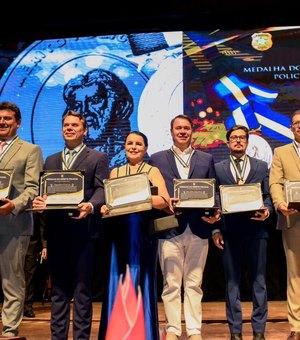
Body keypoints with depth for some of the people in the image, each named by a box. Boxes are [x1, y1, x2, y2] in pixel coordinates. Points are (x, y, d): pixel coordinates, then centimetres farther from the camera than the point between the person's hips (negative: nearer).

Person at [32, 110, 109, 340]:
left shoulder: (98, 158, 6)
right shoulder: (51, 160, 20)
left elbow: (101, 189, -5)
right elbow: (45, 191, 14)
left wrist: (90, 206, -25)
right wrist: (40, 202, -9)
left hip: (83, 229, -4)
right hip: (56, 230, 5)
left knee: (82, 288, 0)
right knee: (58, 289, 11)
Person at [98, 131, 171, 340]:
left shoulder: (152, 171, 5)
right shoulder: (115, 172, 15)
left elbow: (164, 201, -9)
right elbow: (106, 198, 7)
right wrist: (104, 208, -15)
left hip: (143, 232, -2)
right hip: (119, 231, 3)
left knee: (141, 280, 1)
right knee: (118, 281, 4)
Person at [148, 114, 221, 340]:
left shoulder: (207, 159, 13)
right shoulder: (157, 159, 10)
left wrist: (215, 213, -7)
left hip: (198, 228, 1)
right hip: (170, 228, -1)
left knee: (194, 283, 7)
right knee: (171, 283, 3)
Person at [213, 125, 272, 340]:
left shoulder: (261, 166, 12)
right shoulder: (218, 168, 10)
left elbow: (267, 195, 9)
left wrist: (266, 211, -12)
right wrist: (215, 229, -1)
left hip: (256, 229, 0)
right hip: (230, 231, 0)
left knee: (259, 280, 3)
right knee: (232, 281, 5)